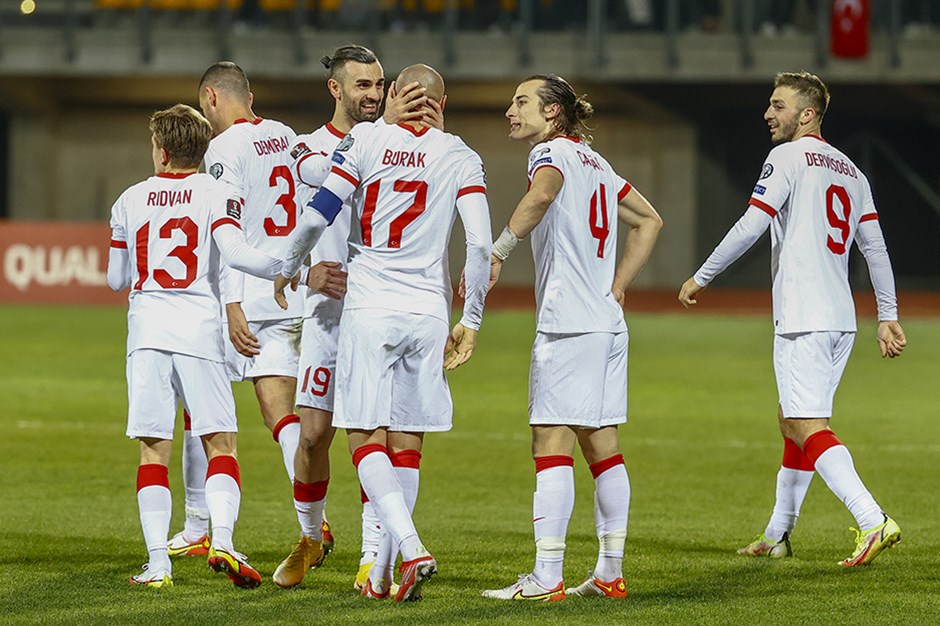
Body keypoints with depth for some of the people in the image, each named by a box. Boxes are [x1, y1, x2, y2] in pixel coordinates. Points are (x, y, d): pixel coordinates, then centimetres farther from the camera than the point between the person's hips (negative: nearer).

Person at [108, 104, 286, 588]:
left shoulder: (131, 200, 11)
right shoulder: (215, 194, 2)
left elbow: (117, 279, 18)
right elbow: (234, 253, -14)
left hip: (146, 330, 2)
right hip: (199, 327, -2)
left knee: (154, 451, 2)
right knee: (219, 444, 3)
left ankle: (158, 560, -7)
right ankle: (222, 539, -17)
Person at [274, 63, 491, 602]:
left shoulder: (365, 140, 1)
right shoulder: (461, 158, 5)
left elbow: (316, 217, -3)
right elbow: (481, 244, -4)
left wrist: (288, 270, 15)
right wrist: (471, 322, 6)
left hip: (370, 309, -2)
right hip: (429, 311, 2)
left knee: (366, 439, -1)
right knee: (407, 445, 9)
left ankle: (411, 547, -22)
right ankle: (381, 575, 11)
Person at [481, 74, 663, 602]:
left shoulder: (553, 150, -5)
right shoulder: (595, 162, 20)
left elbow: (542, 194, -29)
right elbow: (650, 221, 28)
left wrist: (497, 253, -27)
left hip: (568, 322, -9)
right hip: (608, 322, 9)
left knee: (552, 446, -9)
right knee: (602, 446, 10)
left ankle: (546, 579, -12)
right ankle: (611, 573, 11)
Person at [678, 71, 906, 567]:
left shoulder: (788, 158, -5)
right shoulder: (850, 170, 18)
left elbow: (751, 226, -12)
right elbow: (876, 249, 16)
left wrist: (701, 278, -3)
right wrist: (888, 317, 17)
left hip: (803, 318, -9)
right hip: (841, 319, 9)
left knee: (809, 429, -13)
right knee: (792, 422, 18)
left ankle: (873, 522, -28)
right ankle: (777, 536, 24)